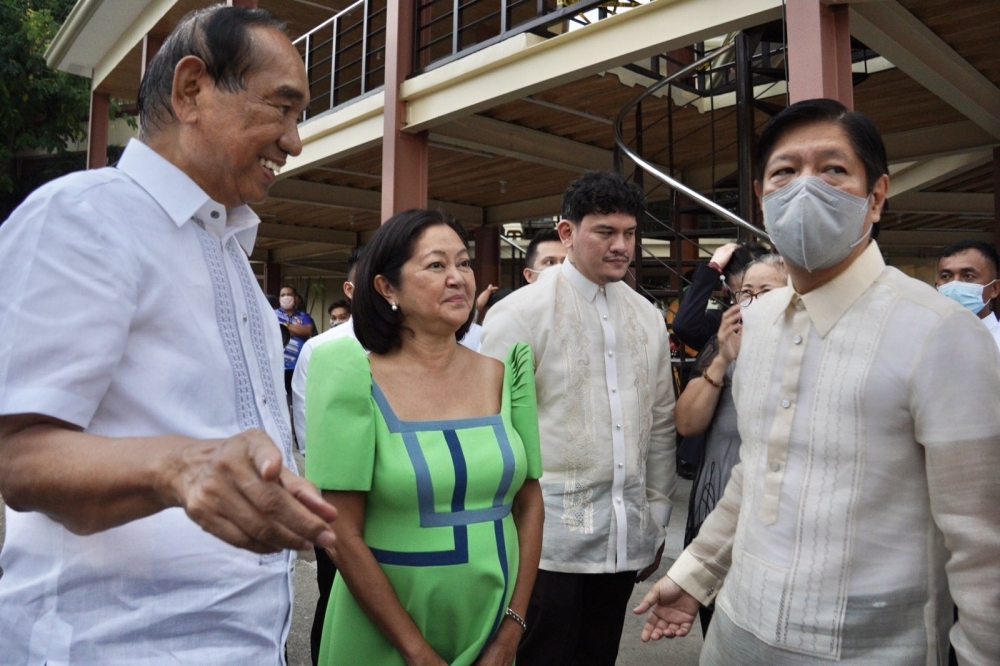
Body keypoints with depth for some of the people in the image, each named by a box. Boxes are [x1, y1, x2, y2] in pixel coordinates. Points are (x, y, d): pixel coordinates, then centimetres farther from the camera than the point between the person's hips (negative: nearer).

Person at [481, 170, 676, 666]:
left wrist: (656, 518, 12)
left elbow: (660, 425, 12)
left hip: (625, 539, 5)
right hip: (548, 540, -5)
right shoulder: (519, 313, -9)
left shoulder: (648, 318, 8)